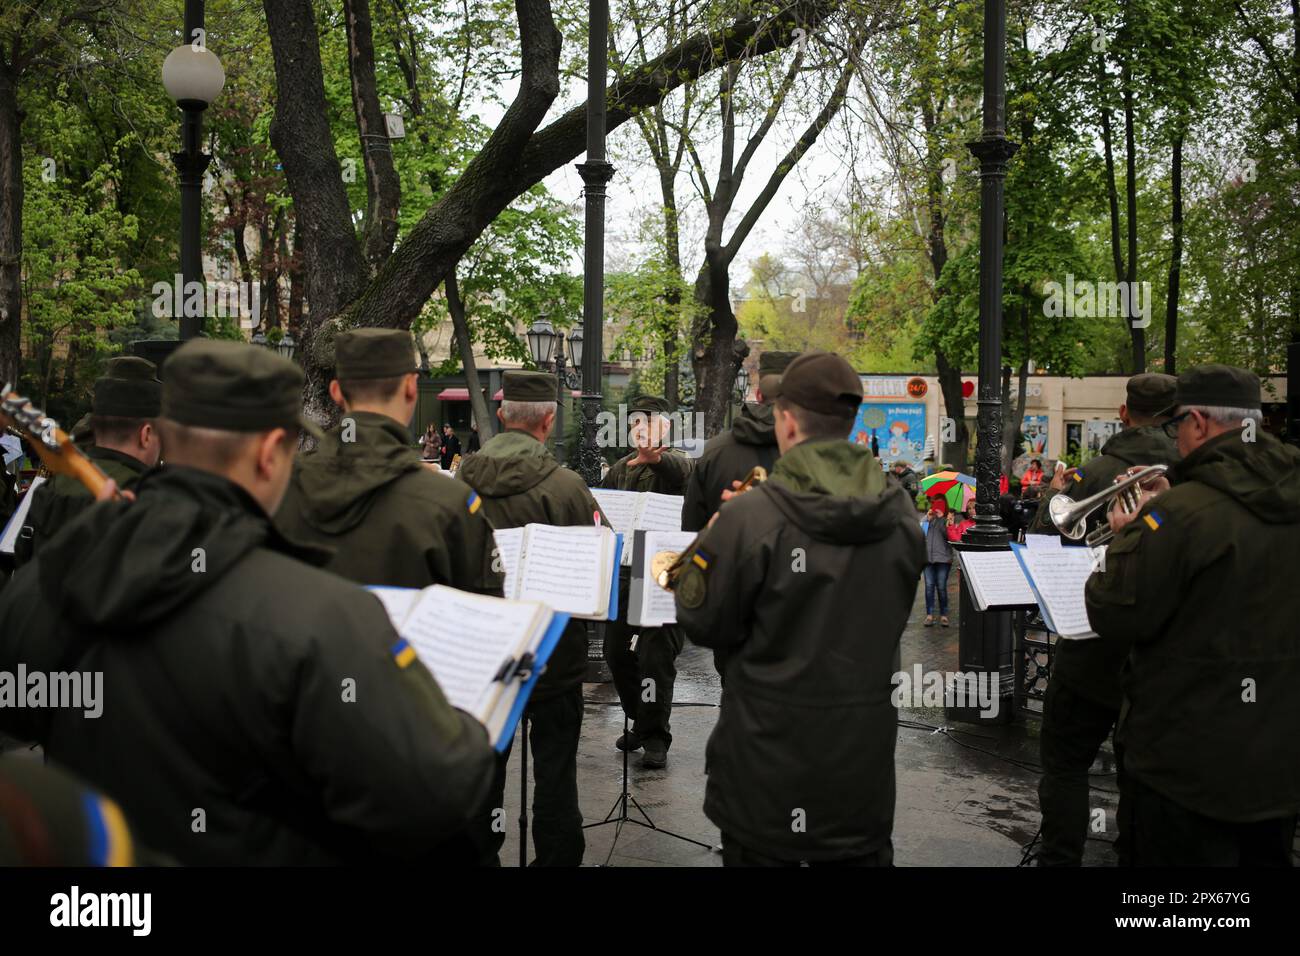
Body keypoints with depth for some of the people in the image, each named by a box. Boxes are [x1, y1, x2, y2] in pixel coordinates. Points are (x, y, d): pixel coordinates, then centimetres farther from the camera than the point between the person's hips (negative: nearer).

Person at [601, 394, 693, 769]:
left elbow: (677, 470, -29)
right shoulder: (622, 467, 15)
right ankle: (640, 721, 31)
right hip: (624, 571, 7)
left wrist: (654, 457, -50)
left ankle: (655, 738, 5)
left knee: (656, 656, -6)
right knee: (616, 652, 13)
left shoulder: (675, 462, -6)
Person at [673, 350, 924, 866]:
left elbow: (702, 625, -9)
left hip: (771, 757, -3)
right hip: (863, 757, 4)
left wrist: (714, 545, 8)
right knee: (863, 853, 20)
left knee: (760, 850, 15)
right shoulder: (901, 514, -4)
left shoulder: (750, 516, -20)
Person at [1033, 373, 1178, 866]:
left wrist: (1055, 493, 6)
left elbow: (1043, 543, -12)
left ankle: (1060, 859, 9)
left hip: (1096, 653, -3)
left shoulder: (1095, 474, -15)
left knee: (1066, 764, 9)